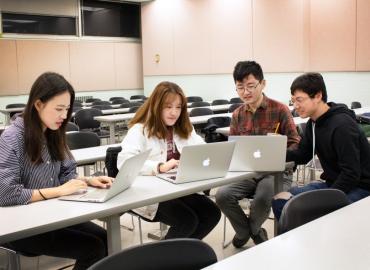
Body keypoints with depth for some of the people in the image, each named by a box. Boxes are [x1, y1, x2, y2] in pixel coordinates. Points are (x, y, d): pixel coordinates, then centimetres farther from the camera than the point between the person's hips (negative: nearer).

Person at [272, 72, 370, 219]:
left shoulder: (342, 125, -22)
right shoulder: (313, 123, 5)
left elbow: (351, 174, -24)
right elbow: (302, 155, 12)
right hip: (331, 183, 8)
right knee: (280, 200, -7)